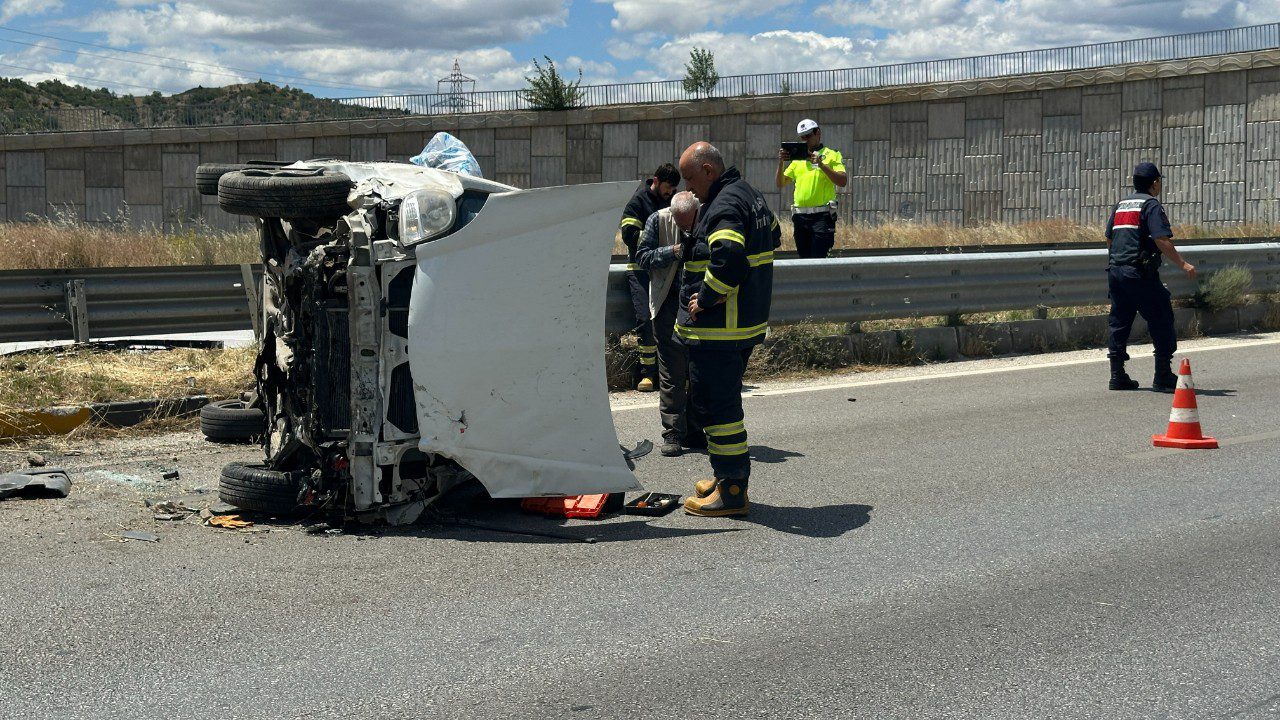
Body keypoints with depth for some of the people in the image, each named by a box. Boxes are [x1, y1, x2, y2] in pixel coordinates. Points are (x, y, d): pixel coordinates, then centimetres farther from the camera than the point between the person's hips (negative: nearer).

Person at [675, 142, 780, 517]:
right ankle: (729, 477, 30)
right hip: (747, 320, 11)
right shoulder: (750, 195, 14)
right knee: (721, 401, 21)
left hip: (718, 329, -11)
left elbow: (728, 257, -35)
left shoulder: (724, 207, -19)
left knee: (716, 404, -5)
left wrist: (706, 297, -22)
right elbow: (773, 235, 29)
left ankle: (731, 492, -1)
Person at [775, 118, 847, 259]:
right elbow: (780, 183, 15)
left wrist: (821, 164, -17)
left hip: (822, 215, -5)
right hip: (800, 215, 5)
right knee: (804, 257, 9)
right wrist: (781, 163, -2)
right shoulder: (797, 159, 18)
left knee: (818, 258, -12)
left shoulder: (832, 155, 4)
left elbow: (843, 181, -9)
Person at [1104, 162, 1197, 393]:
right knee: (1161, 320, 0)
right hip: (1140, 273, -8)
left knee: (1119, 322, 12)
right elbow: (1162, 240, -17)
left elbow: (1109, 239, 20)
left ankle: (1117, 376, 11)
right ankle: (1163, 377, 1)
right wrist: (1183, 264, -14)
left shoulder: (1121, 205, 17)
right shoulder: (1151, 205, -7)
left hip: (1115, 270, 8)